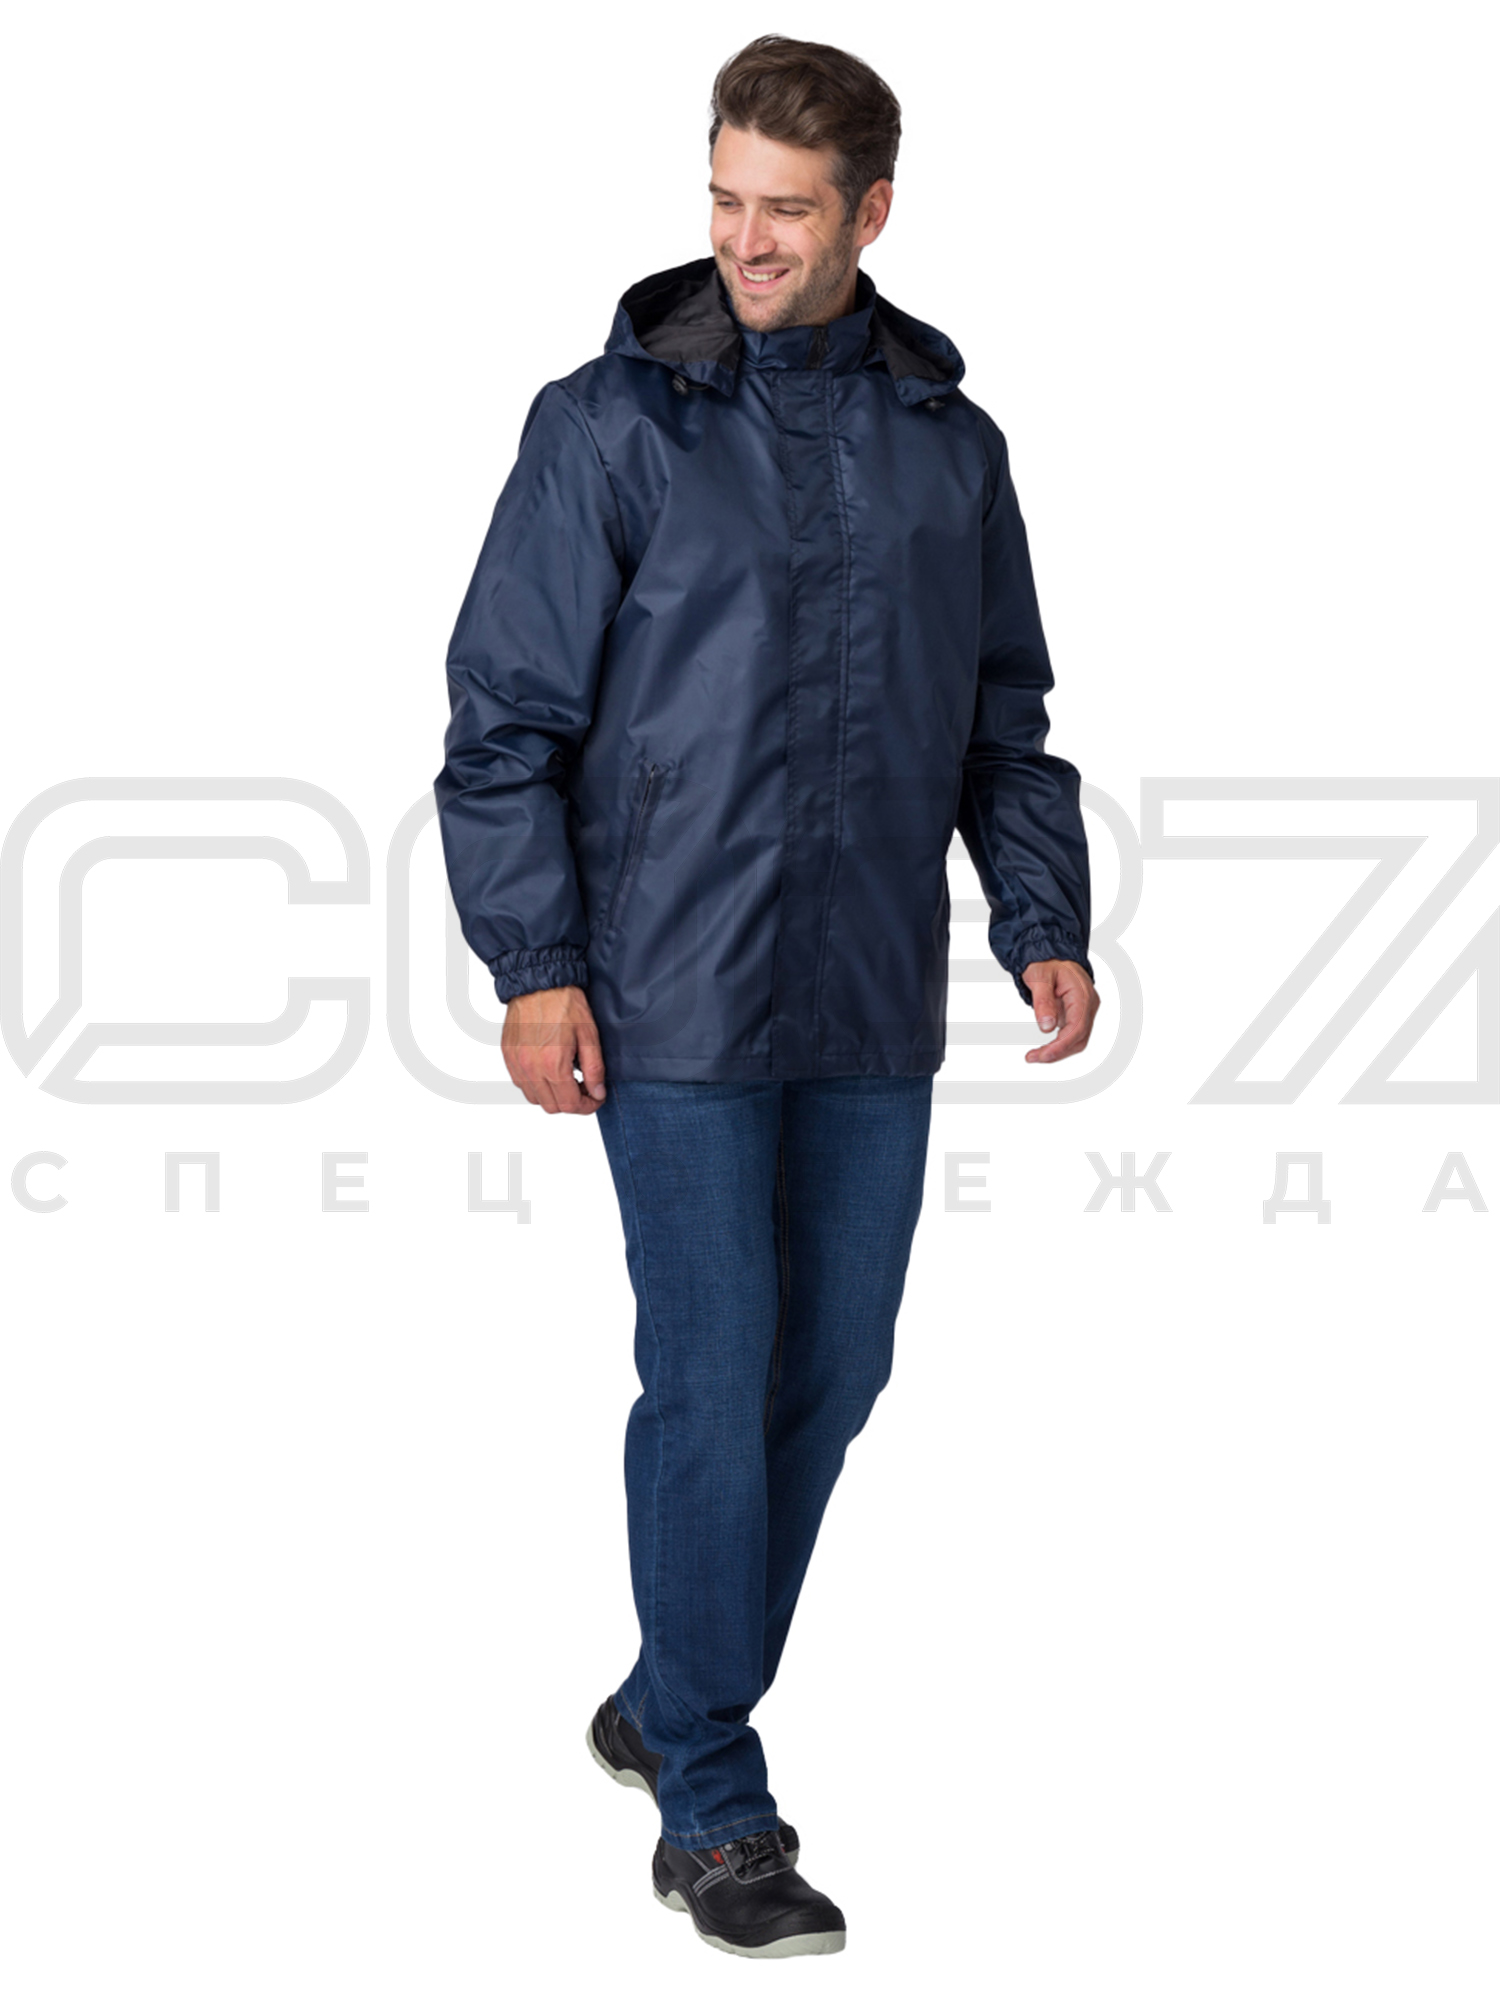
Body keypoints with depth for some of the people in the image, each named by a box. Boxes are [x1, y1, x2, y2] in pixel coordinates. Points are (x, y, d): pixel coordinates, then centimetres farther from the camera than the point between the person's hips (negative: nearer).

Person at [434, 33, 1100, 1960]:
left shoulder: (948, 442, 7)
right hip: (674, 1002, -4)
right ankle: (712, 1811, 9)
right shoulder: (609, 427, -5)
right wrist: (534, 964, -11)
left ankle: (671, 1707, 29)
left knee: (832, 1374, 11)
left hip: (874, 1007, 5)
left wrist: (1044, 918, 2)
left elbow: (1007, 714, 14)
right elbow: (505, 716, -4)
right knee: (711, 1383, -4)